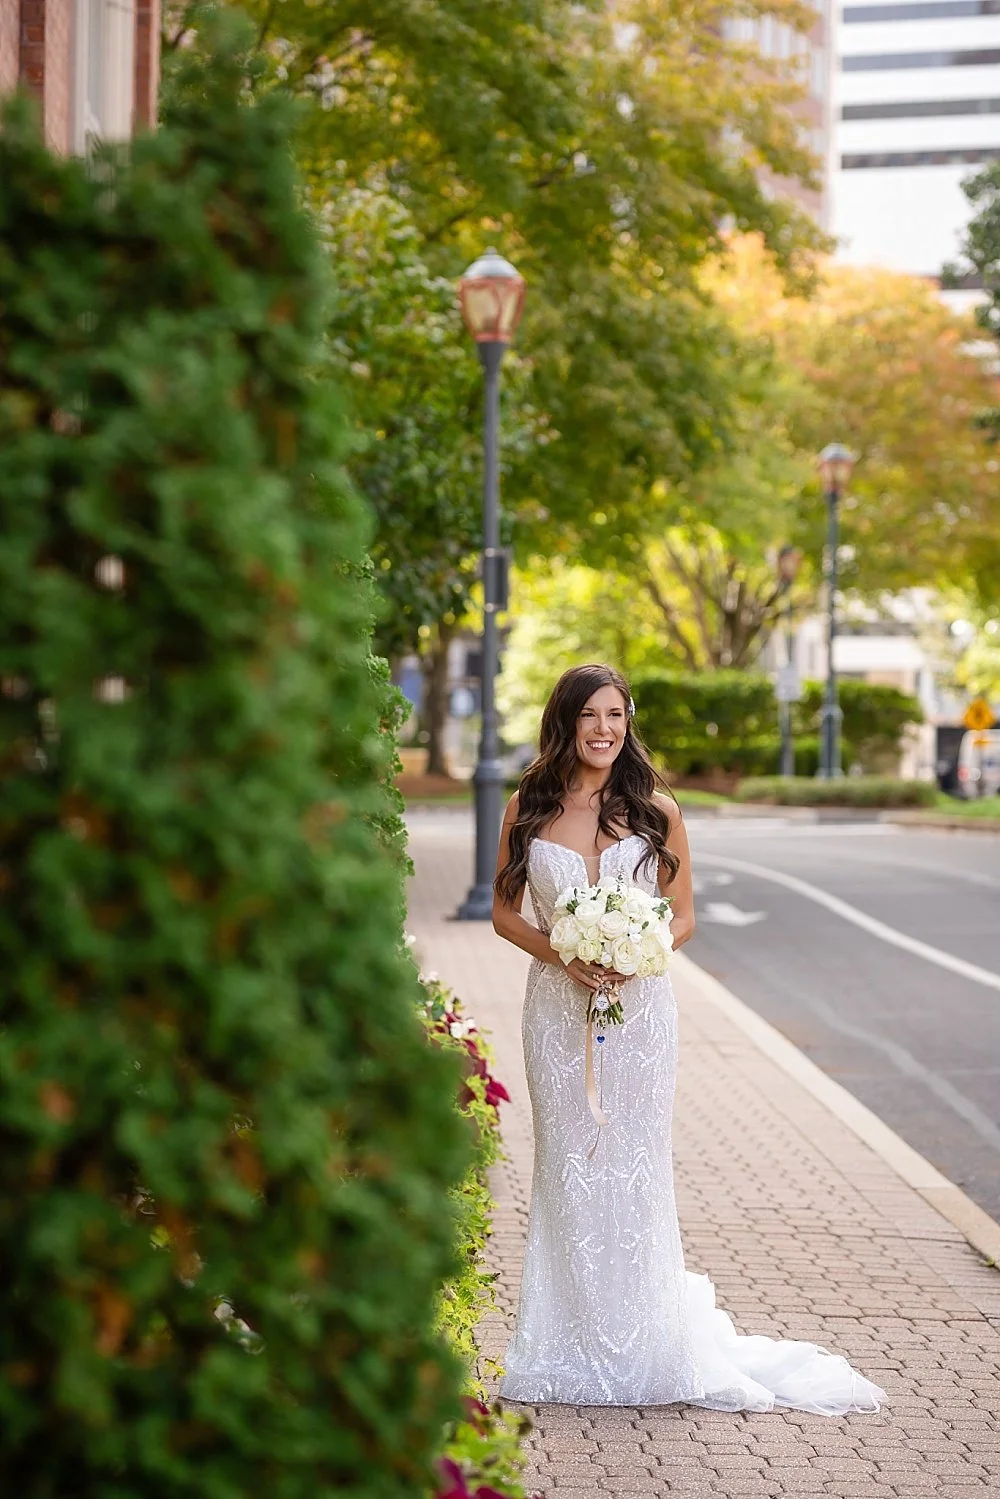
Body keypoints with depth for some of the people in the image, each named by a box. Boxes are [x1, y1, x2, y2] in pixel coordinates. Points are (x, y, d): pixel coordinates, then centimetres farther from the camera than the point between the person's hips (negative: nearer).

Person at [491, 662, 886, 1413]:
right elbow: (505, 910, 7)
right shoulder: (529, 810, 2)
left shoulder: (656, 810, 0)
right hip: (558, 1007, 1)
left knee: (635, 1168, 2)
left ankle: (644, 1343, 13)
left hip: (639, 1006, -1)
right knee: (567, 1168, 5)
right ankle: (575, 1343, 16)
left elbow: (683, 917, 4)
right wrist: (562, 954, -11)